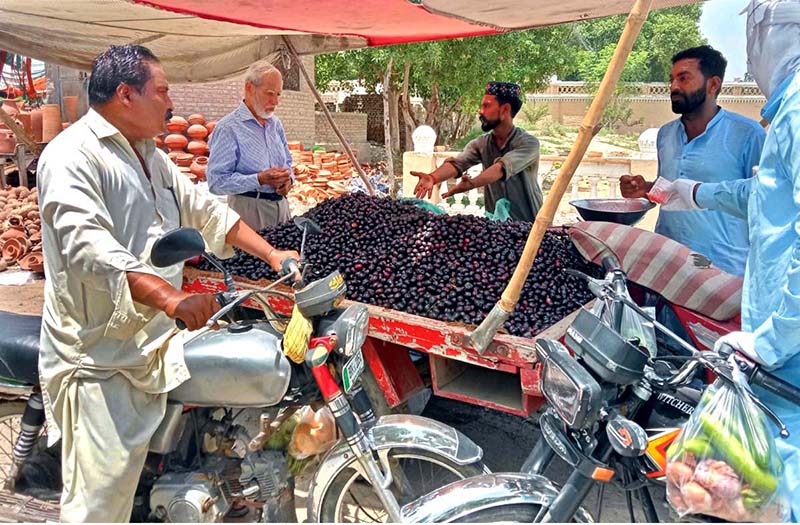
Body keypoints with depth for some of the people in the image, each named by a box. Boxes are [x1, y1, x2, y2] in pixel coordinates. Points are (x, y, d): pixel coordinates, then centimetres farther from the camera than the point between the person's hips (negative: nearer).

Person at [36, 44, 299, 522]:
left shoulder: (150, 156, 17)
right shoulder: (73, 156, -13)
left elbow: (205, 210, 21)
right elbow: (89, 245, -27)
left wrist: (271, 254, 13)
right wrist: (171, 297, -38)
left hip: (154, 343, 9)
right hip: (99, 360, -9)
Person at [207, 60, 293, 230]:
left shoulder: (276, 124, 11)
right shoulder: (228, 128, -12)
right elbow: (216, 181, -17)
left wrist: (288, 179, 0)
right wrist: (259, 180, -25)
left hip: (281, 204, 7)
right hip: (248, 208, -7)